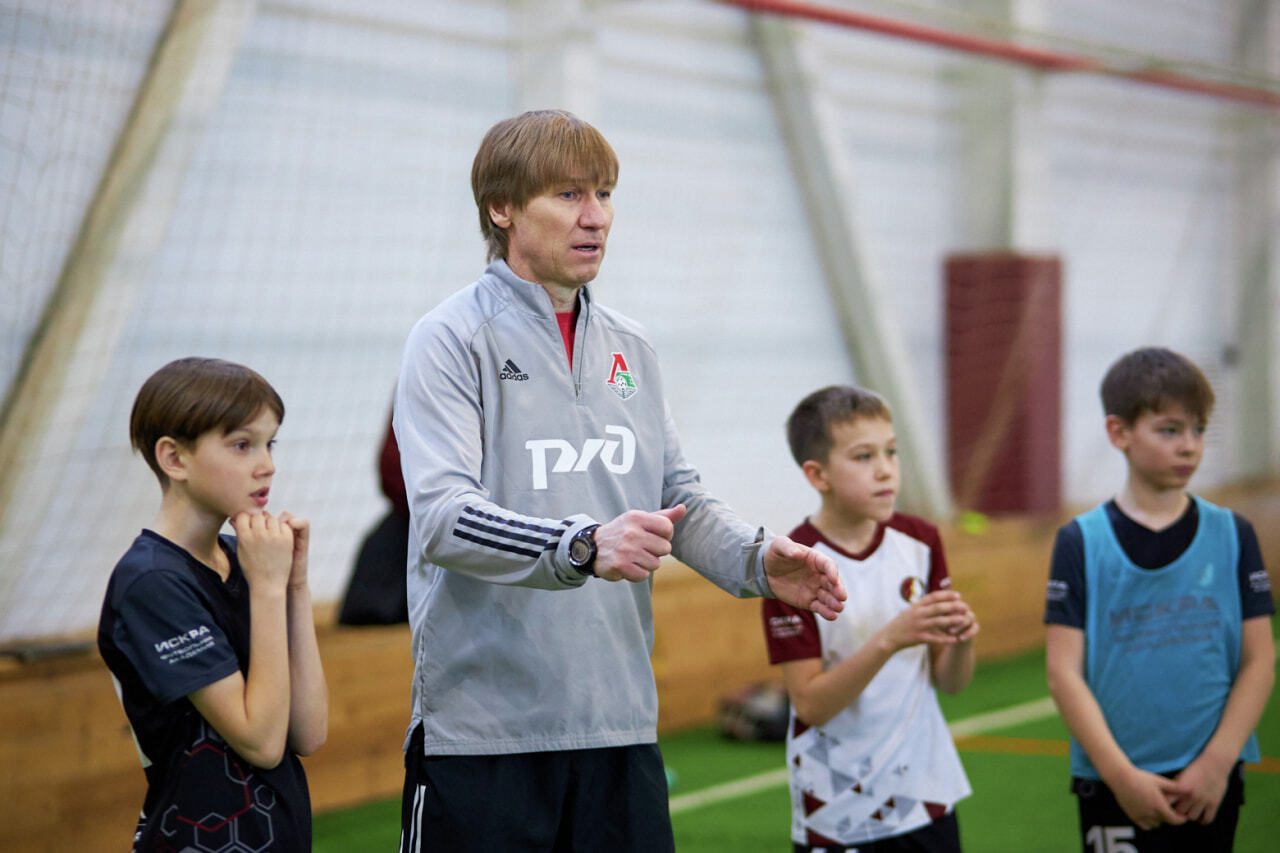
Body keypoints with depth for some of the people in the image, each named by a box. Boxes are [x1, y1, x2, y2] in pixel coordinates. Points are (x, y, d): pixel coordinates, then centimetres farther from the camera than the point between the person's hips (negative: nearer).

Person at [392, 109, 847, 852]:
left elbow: (678, 497, 18)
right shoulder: (452, 339, -6)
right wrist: (582, 546, -34)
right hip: (483, 727, -6)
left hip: (622, 721, 6)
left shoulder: (631, 349, 17)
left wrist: (758, 558, -2)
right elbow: (441, 514, -18)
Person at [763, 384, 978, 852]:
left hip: (927, 797, 4)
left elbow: (952, 682, 4)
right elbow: (810, 704, -17)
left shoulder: (920, 541, 2)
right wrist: (891, 640, -28)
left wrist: (960, 639, -17)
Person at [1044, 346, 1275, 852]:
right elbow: (1064, 673, -5)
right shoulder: (1082, 543, -2)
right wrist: (1122, 776, -10)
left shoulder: (1232, 536, 4)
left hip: (1211, 780, 2)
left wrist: (1217, 762, -7)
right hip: (1111, 786, -2)